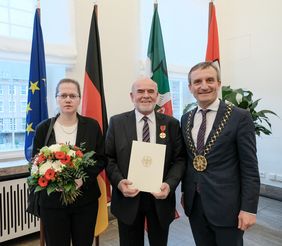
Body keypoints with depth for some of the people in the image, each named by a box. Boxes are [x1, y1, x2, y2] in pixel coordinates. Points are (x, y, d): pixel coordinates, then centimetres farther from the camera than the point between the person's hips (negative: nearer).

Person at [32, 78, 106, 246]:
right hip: (52, 200, 0)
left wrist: (83, 178, -16)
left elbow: (102, 159, 0)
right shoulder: (44, 128, -1)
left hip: (86, 199, 1)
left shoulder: (92, 125, -1)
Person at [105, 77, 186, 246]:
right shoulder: (117, 122, -1)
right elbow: (108, 158, -1)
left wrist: (170, 184, -16)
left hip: (160, 197, 1)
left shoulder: (171, 124, 0)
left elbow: (179, 159, -1)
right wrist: (119, 182, -17)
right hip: (127, 198, 0)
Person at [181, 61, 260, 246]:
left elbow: (250, 168, -10)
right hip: (194, 204, 4)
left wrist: (249, 208, -12)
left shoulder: (240, 117, -10)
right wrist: (185, 192, 12)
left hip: (226, 205, -4)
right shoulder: (186, 119, 5)